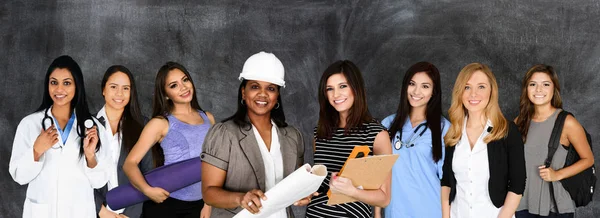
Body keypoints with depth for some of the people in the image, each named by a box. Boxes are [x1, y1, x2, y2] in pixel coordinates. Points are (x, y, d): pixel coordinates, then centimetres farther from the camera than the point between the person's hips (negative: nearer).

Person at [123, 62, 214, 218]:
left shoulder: (208, 118, 8)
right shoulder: (161, 123, -3)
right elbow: (130, 163, -8)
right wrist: (147, 189, -24)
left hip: (198, 205, 3)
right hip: (164, 203, -3)